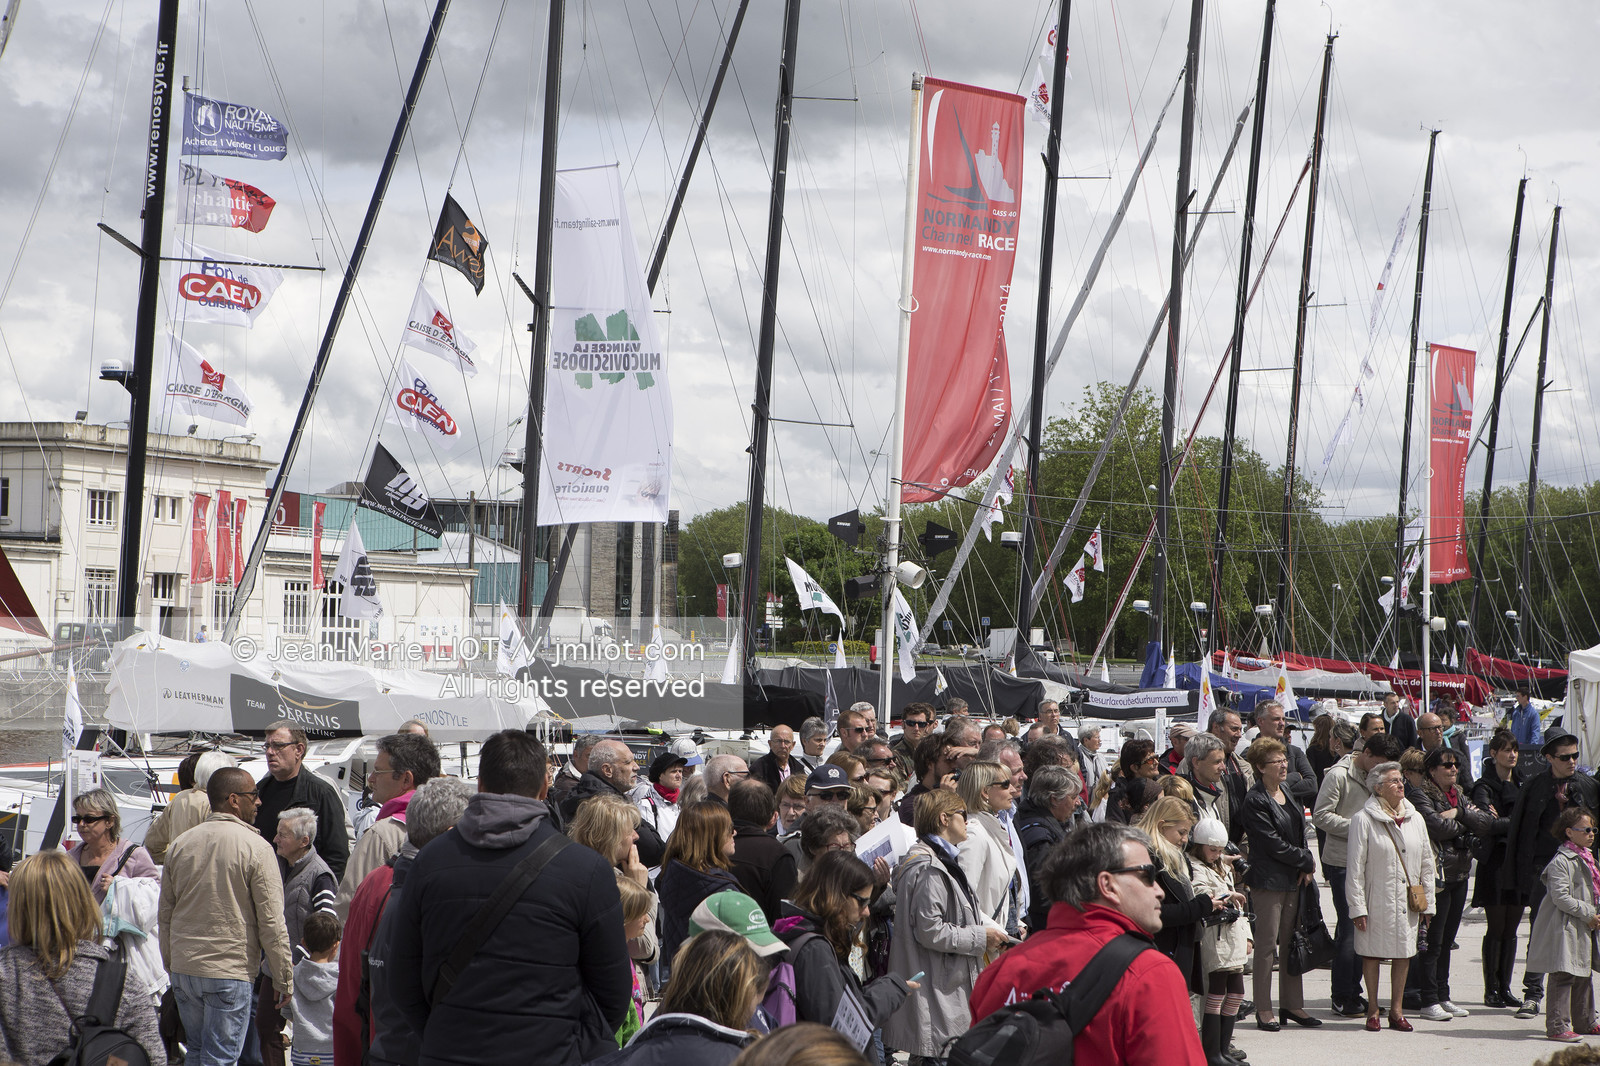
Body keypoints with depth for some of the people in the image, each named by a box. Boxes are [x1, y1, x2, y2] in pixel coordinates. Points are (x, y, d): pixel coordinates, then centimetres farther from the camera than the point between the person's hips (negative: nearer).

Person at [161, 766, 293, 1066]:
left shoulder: (180, 845, 8)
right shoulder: (256, 849, -10)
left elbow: (164, 914, 15)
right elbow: (272, 924, -10)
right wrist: (285, 979, -2)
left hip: (183, 968, 6)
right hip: (230, 972, -6)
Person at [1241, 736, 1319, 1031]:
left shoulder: (1287, 793, 13)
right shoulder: (1255, 800, -12)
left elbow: (1300, 832, 18)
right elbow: (1273, 843, -15)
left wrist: (1305, 869, 3)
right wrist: (1306, 860, -6)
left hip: (1294, 879, 7)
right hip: (1268, 880, -7)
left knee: (1291, 943, 10)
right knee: (1267, 944, -4)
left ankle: (1292, 1004, 18)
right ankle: (1263, 1010, 1)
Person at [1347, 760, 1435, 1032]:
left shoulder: (1415, 819, 8)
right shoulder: (1364, 820, -8)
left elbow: (1426, 863, 14)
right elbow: (1355, 867, -8)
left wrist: (1427, 901, 11)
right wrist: (1357, 906, -11)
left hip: (1407, 901, 5)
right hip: (1377, 901, -5)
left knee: (1403, 953, 8)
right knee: (1372, 951, 3)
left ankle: (1397, 1010, 19)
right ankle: (1372, 1011, 14)